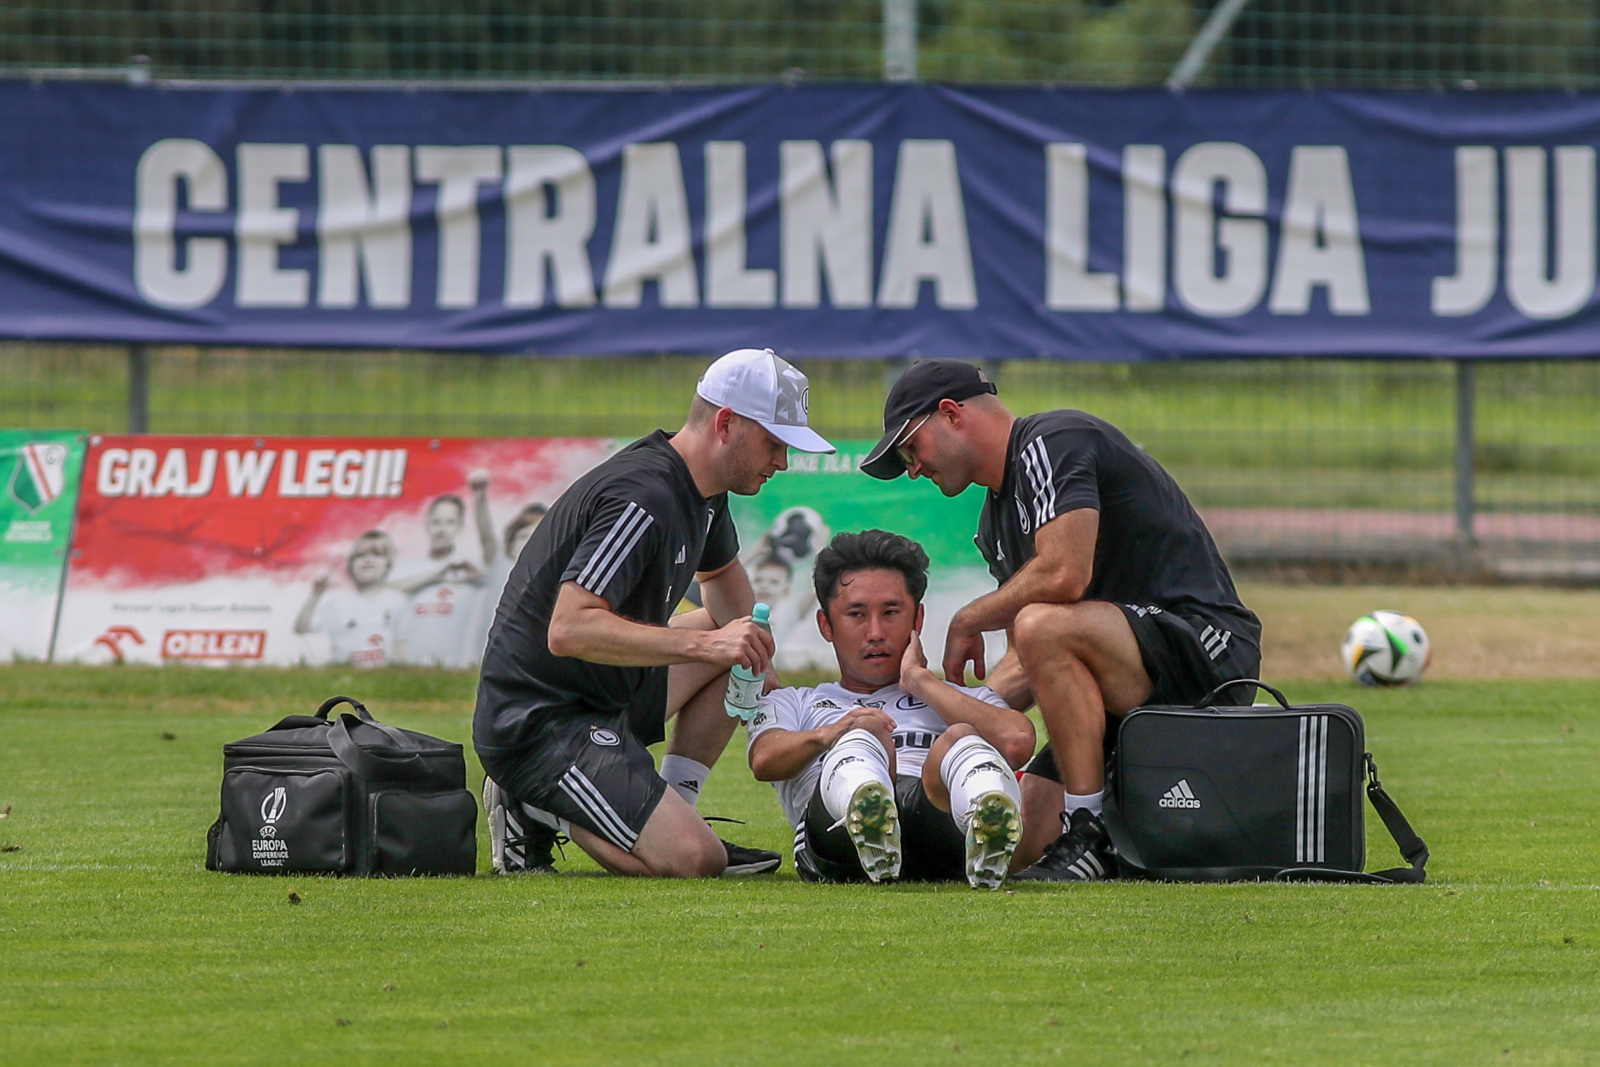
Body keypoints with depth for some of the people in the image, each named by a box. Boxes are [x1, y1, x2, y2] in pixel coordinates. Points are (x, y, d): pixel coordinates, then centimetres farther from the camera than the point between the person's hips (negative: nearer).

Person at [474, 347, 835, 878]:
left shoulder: (703, 494, 10)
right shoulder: (643, 499, -22)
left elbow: (723, 577, 34)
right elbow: (569, 629, -32)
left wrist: (754, 658, 16)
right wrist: (704, 644, -33)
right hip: (539, 724, -10)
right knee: (693, 861, -24)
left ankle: (673, 813, 14)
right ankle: (540, 812, -2)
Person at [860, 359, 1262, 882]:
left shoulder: (1053, 442, -9)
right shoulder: (997, 518, 20)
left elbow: (1064, 574, -24)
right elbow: (1026, 666, 19)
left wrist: (967, 621, -9)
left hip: (1211, 650, -9)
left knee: (1043, 627, -35)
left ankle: (1090, 837, -28)